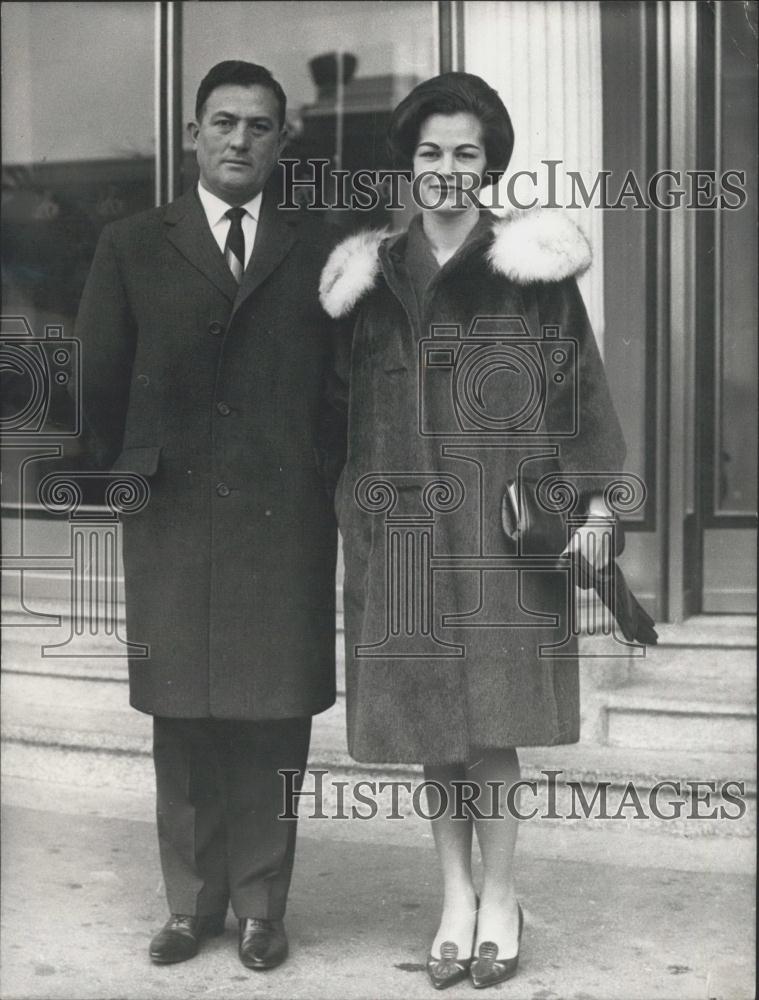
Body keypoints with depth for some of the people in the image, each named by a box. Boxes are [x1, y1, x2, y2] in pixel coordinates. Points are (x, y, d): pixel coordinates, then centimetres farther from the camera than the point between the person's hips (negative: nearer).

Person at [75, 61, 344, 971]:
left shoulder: (315, 253, 9)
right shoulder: (132, 247, 9)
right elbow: (98, 382, 9)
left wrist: (323, 483, 2)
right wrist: (127, 477, 5)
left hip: (286, 520, 0)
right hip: (172, 517, 0)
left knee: (275, 718, 3)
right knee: (183, 720, 6)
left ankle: (261, 904, 16)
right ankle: (192, 901, 18)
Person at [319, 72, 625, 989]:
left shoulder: (530, 262, 2)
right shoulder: (374, 274, 11)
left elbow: (577, 383, 0)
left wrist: (591, 494, -9)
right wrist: (353, 515, 13)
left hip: (499, 515, -3)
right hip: (405, 520, 3)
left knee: (488, 715, -5)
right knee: (430, 716, 6)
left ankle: (499, 896, 12)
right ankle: (456, 897, 20)